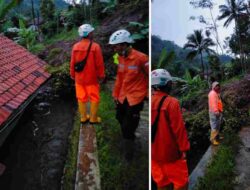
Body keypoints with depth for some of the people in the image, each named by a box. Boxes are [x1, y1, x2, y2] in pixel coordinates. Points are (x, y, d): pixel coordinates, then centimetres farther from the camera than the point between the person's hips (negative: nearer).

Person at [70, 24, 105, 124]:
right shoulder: (95, 46, -17)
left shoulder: (75, 46, -4)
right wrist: (101, 76, 0)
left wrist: (73, 75, 15)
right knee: (94, 98, 10)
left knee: (81, 98, 14)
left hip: (79, 78, 4)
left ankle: (83, 117, 25)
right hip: (92, 78, -4)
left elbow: (72, 63, 2)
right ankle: (93, 118, 17)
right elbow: (99, 64, -13)